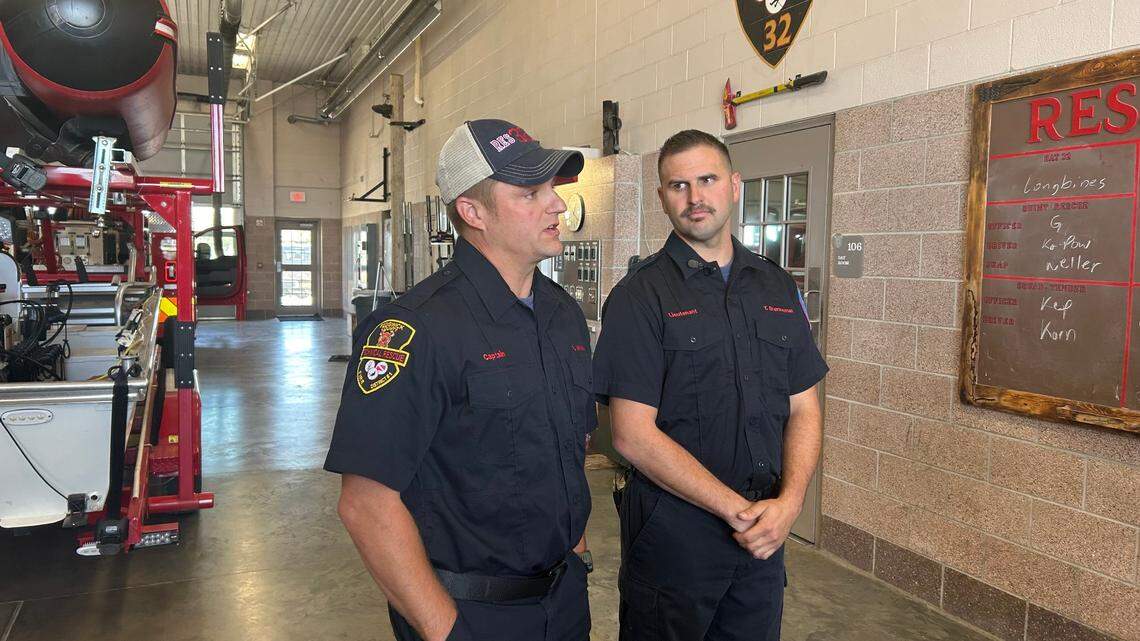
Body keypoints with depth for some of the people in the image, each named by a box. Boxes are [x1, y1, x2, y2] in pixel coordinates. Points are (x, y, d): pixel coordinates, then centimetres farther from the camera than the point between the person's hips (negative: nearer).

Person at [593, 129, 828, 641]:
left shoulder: (778, 288, 6)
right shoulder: (640, 295, -10)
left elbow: (803, 409, 7)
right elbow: (634, 435, -15)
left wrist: (788, 502, -9)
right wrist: (737, 509, -16)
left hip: (765, 534, 5)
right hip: (670, 534, -4)